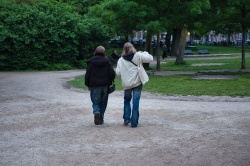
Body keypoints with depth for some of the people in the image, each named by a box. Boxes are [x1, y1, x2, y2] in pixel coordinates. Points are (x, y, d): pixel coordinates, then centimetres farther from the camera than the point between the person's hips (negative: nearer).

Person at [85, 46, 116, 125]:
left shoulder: (91, 62, -2)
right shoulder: (107, 62, 1)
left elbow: (87, 75, -2)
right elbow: (112, 73, -4)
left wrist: (88, 85, 8)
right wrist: (110, 82, 10)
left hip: (94, 86, -1)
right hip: (105, 86, 1)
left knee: (95, 102, 7)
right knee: (103, 103, 10)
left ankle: (96, 112, -23)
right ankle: (101, 119, 11)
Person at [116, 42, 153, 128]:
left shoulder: (120, 60, 4)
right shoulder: (138, 55, -3)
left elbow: (118, 72, 0)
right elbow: (150, 58, -6)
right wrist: (144, 53, 13)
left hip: (126, 85, 2)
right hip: (137, 83, -2)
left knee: (127, 100, 24)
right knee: (135, 103, 3)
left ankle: (126, 118, 14)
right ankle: (134, 122, 4)